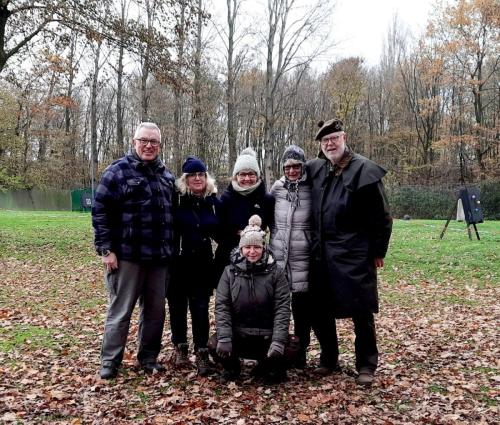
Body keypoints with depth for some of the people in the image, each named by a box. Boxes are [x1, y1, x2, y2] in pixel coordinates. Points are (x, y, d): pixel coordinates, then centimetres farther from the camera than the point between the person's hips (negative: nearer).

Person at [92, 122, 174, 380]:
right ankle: (110, 362, 16)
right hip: (127, 255, -5)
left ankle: (149, 358, 26)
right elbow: (100, 211, -8)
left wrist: (171, 248, 16)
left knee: (155, 310, 11)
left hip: (159, 257, 6)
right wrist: (105, 249, -13)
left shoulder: (166, 175, 13)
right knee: (120, 310, 3)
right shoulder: (118, 171, -5)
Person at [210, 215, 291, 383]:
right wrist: (224, 338, -19)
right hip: (237, 334, 1)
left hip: (267, 336, 0)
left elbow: (282, 308, -9)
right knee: (214, 346, -26)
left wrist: (278, 341, -21)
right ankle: (232, 368, 11)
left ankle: (266, 365, 12)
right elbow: (222, 306, -6)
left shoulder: (275, 272, -3)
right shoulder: (230, 272, 0)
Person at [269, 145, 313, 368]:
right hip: (278, 254, 3)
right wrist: (274, 236, 11)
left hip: (302, 256, -2)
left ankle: (300, 352, 18)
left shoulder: (311, 189, -2)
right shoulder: (277, 187, 6)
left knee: (302, 306, 4)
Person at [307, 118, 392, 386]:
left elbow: (381, 216, -5)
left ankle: (366, 366, 16)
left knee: (361, 311, 2)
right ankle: (329, 358, 29)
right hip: (321, 253, 6)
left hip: (354, 254, -5)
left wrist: (378, 251, -4)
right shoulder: (315, 169, 8)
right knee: (319, 309, 12)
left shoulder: (364, 170, -7)